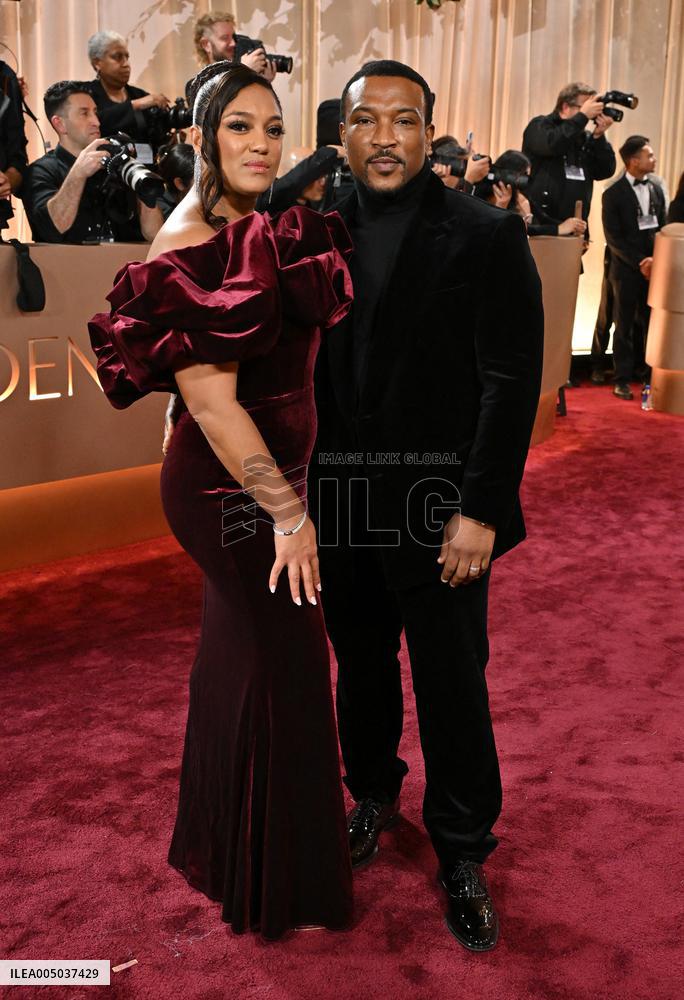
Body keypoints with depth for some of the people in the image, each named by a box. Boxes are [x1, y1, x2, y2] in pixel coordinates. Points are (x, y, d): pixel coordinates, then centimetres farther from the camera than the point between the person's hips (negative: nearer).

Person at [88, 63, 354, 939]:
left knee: (242, 647, 22)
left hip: (252, 477, 9)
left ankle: (222, 837, 46)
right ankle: (281, 883, 26)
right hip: (231, 485, -9)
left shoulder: (259, 228, 7)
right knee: (285, 663, 4)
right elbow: (210, 400, -25)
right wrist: (286, 511, -21)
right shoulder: (191, 247, -21)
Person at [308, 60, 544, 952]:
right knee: (361, 667, 18)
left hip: (439, 509, -4)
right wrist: (301, 487, 3)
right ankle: (373, 794, 43)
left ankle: (463, 856, 26)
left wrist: (479, 510, -15)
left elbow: (512, 383, -11)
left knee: (452, 687, 6)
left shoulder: (487, 236, -7)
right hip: (340, 503, 4)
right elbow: (309, 369, 8)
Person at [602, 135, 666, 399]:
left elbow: (662, 228, 10)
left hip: (653, 266, 4)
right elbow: (613, 237, -9)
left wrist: (655, 259, -7)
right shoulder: (614, 194, -5)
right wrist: (639, 263, -13)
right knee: (625, 325, 2)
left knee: (648, 323, 5)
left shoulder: (656, 190, 10)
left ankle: (642, 371, 17)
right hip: (627, 269, -4)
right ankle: (623, 379, 8)